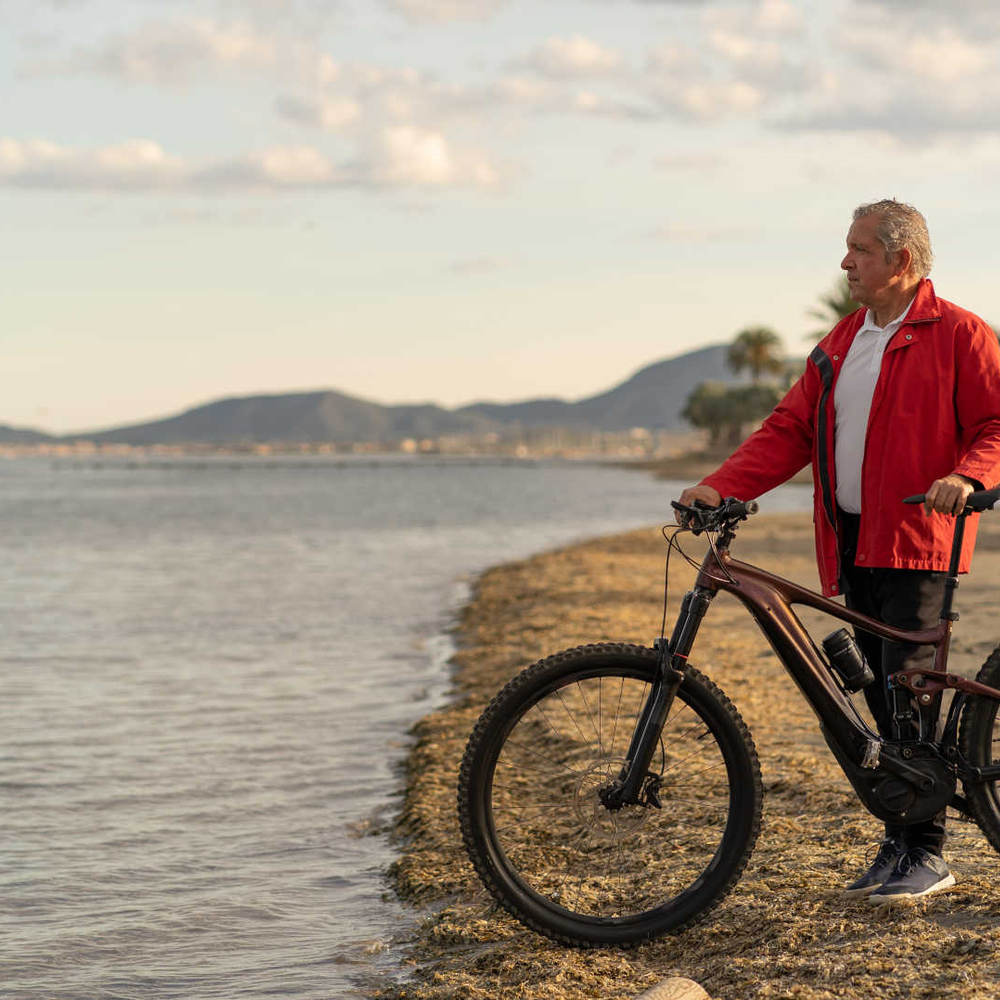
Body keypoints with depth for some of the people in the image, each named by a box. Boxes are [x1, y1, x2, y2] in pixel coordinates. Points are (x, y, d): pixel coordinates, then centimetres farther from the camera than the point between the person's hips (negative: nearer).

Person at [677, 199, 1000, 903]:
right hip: (854, 540, 7)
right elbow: (790, 431, 13)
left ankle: (926, 852, -6)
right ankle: (901, 839, 18)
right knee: (881, 694, 9)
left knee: (908, 690, -11)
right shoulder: (843, 342, 18)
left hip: (918, 539, -7)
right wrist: (721, 486, 1)